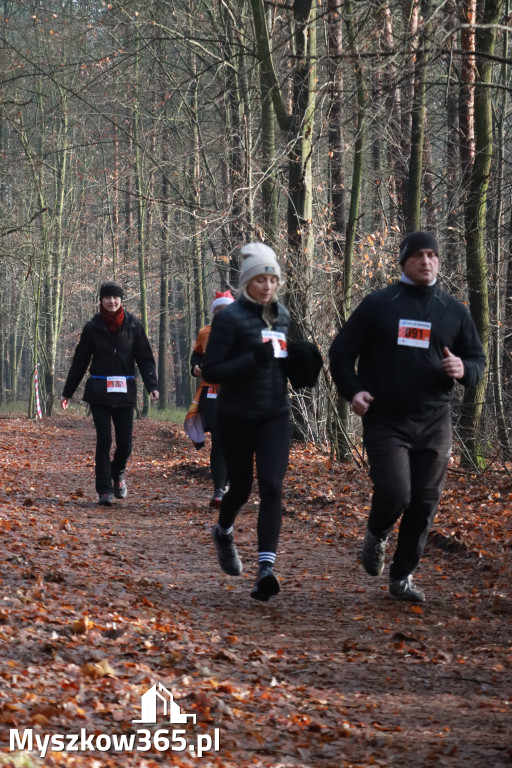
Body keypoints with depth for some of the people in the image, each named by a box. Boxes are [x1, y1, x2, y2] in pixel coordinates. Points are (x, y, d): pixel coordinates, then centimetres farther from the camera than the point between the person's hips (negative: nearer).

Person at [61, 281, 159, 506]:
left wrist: (151, 385, -10)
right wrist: (67, 392, 10)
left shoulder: (133, 325, 2)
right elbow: (79, 362, 8)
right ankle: (104, 490, -1)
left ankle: (117, 474, 32)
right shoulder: (93, 328, 2)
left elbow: (145, 359, 4)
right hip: (99, 392, -1)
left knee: (125, 443, 1)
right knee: (104, 440, -6)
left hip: (124, 393, 1)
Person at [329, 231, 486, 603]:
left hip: (434, 424, 3)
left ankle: (403, 576, 18)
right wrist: (353, 390, -11)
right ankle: (377, 536, 17)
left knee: (424, 503, 4)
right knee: (394, 493, -17)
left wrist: (463, 370, -9)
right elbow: (341, 351, 5)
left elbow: (478, 359, 15)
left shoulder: (454, 311, 8)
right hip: (385, 421, -3)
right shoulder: (378, 304, 1)